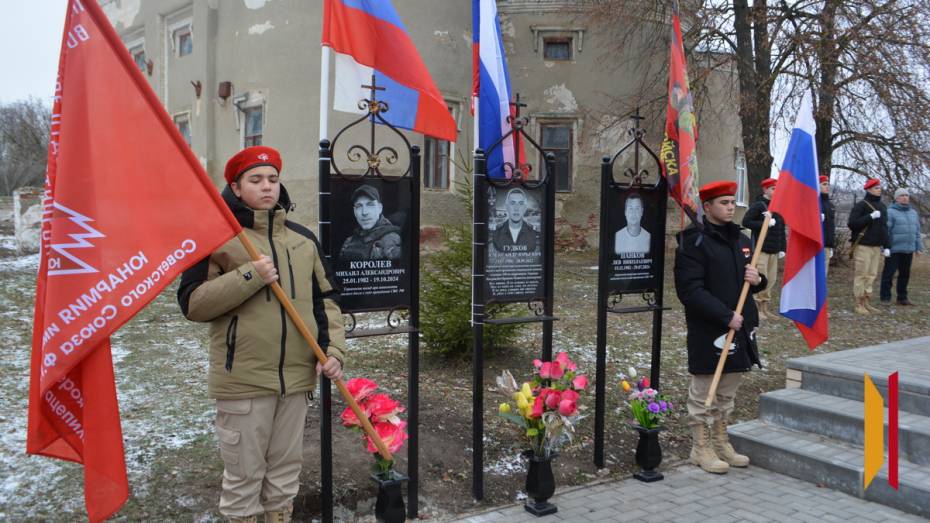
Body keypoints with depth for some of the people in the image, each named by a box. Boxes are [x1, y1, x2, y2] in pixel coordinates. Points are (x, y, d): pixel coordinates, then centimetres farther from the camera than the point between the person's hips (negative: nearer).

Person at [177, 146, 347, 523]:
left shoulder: (303, 239, 8)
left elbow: (326, 298, 13)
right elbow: (192, 302, -11)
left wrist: (333, 349, 2)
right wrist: (248, 277, -20)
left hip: (297, 377, 4)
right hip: (243, 380, -4)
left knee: (286, 469, 18)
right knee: (243, 474, 8)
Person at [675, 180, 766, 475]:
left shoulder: (742, 241, 12)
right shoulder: (694, 242, -13)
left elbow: (751, 280, 22)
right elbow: (690, 290, -19)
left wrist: (757, 280, -3)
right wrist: (726, 315, -22)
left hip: (739, 327, 7)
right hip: (707, 331, -7)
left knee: (727, 392, 17)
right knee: (703, 392, 5)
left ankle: (721, 442, 30)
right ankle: (701, 448, 18)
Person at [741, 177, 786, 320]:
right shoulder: (758, 205, -7)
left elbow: (781, 229, 18)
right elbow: (746, 222, -14)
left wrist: (782, 248, 12)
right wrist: (765, 224, -18)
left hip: (774, 249, 7)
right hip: (761, 248, -7)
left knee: (771, 280, 9)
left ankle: (765, 307, 18)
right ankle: (757, 308, 0)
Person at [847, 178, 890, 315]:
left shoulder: (882, 206, 16)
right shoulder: (861, 205, -6)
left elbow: (884, 227, 20)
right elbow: (852, 223, -15)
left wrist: (886, 246, 14)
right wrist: (871, 216, -19)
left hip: (877, 247, 7)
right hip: (863, 246, -7)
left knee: (871, 275, 7)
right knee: (861, 275, -5)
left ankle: (867, 303, 14)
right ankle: (859, 304, 0)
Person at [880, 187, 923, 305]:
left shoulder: (913, 213, 15)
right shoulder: (890, 212, -7)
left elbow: (917, 231, 18)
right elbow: (885, 231, -11)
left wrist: (918, 246, 14)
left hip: (908, 249, 6)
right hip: (894, 249, -6)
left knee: (905, 274, 11)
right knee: (889, 273, -2)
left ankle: (902, 297, 19)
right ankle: (885, 297, 5)